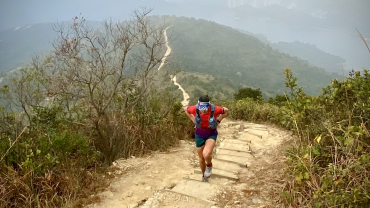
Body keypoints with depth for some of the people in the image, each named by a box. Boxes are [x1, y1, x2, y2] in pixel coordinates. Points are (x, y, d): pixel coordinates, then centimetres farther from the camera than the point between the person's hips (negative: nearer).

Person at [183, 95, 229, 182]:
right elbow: (185, 109, 0)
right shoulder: (194, 109, -25)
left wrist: (218, 121, -9)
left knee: (206, 154, -26)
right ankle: (204, 176, 42)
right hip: (199, 135, 2)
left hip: (211, 135, -2)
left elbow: (226, 111, -6)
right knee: (201, 158, 14)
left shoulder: (214, 109, -28)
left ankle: (209, 165, 11)